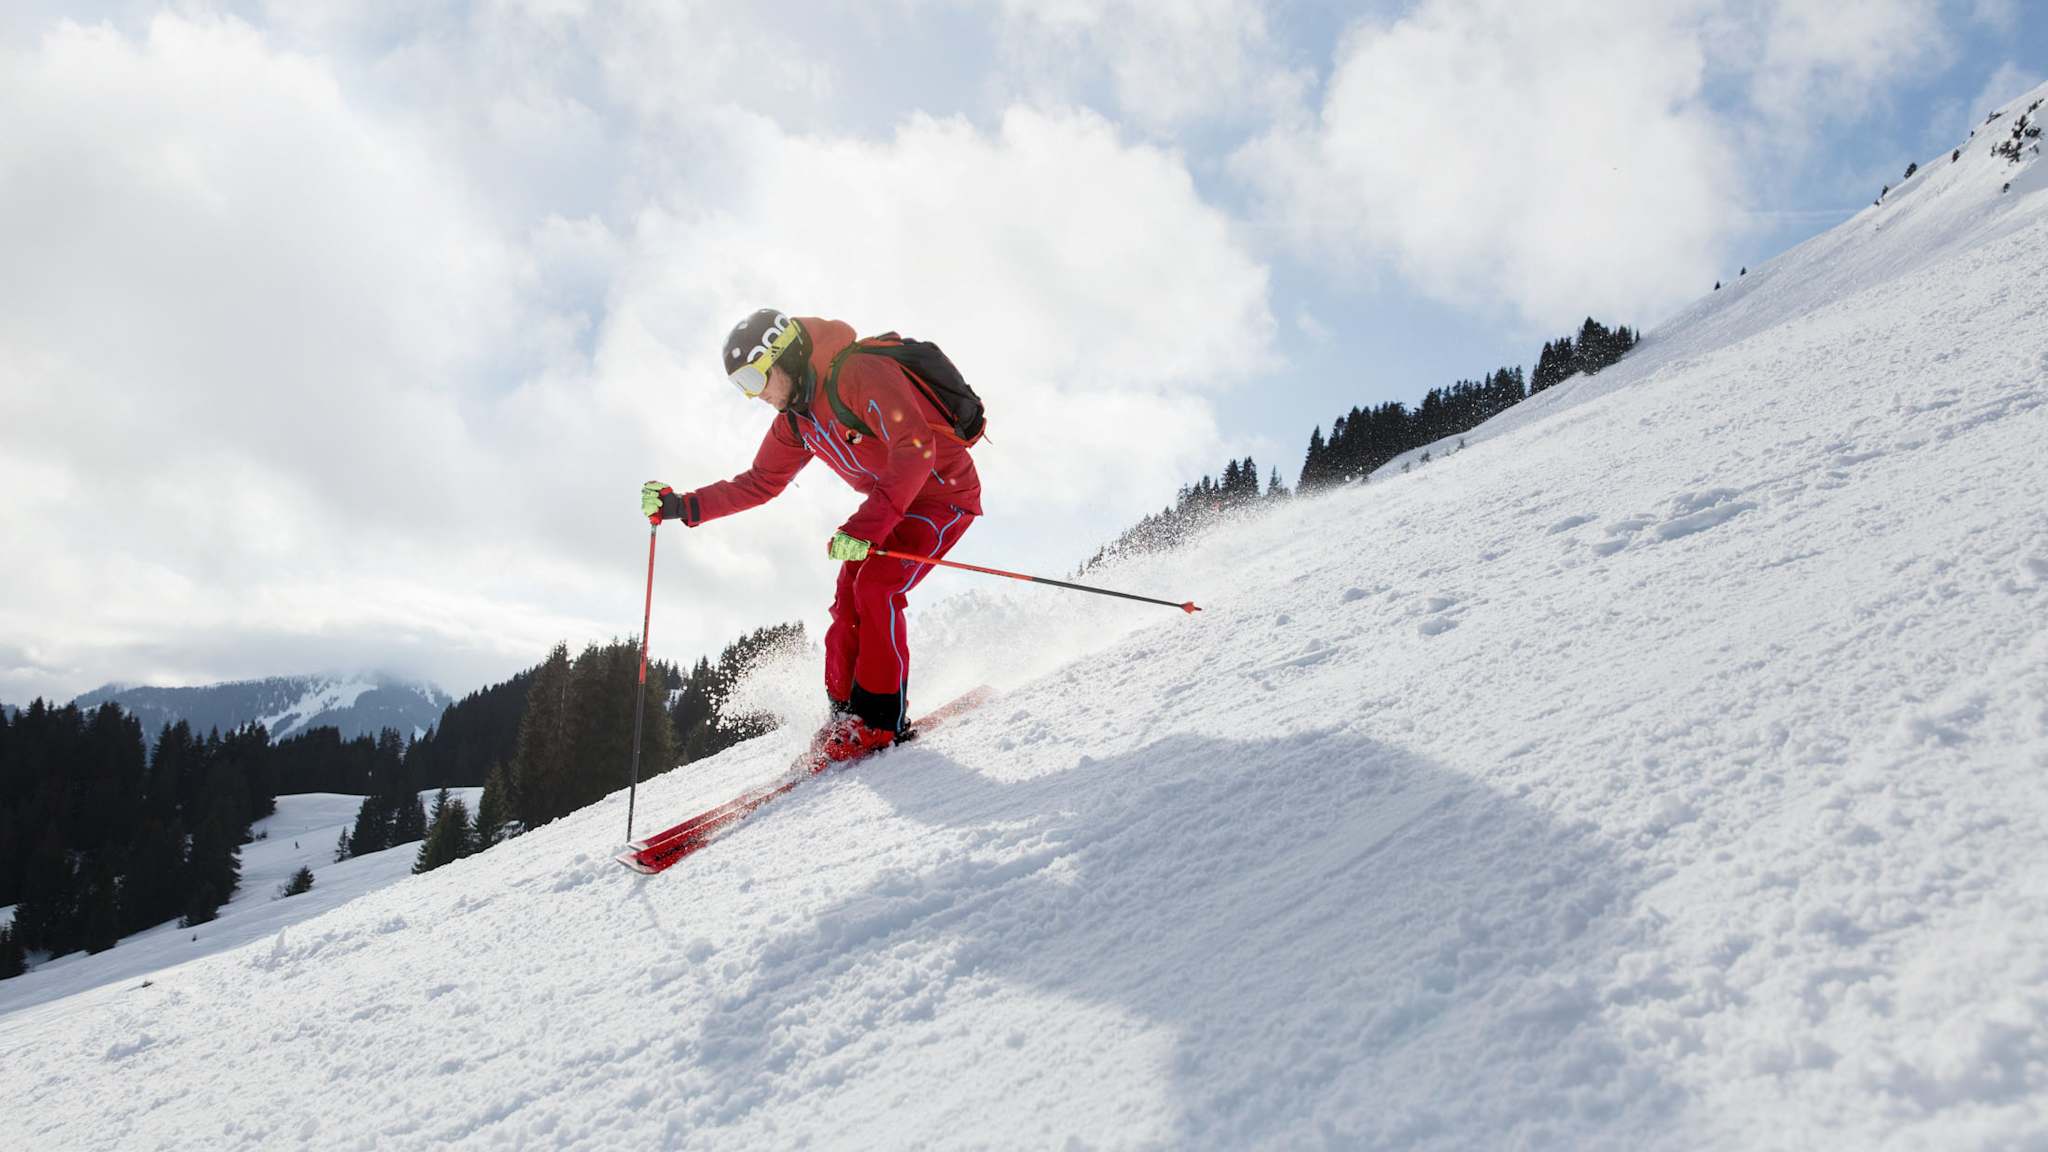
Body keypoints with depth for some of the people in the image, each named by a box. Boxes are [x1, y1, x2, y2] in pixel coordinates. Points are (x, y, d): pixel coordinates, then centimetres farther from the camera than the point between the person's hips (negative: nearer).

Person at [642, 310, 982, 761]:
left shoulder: (860, 376, -26)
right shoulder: (795, 421, 3)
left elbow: (915, 448, -37)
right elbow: (759, 483, 12)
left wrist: (864, 527, -44)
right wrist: (682, 506, 2)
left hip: (945, 494, -8)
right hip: (891, 503, 9)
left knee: (875, 588, -21)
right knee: (848, 602, -1)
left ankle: (884, 717, -13)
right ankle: (845, 716, 8)